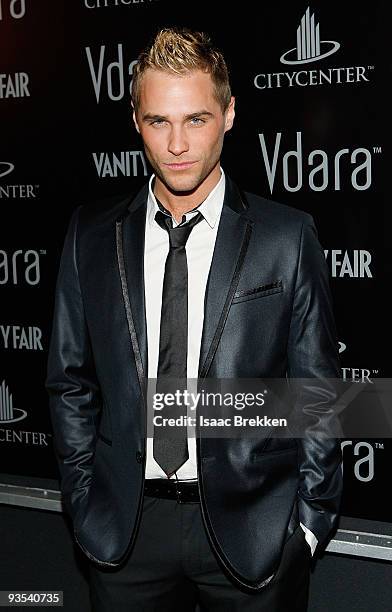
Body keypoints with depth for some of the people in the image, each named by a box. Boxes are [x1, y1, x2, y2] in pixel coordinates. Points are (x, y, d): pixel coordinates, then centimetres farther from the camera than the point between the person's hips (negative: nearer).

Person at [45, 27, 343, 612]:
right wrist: (84, 501, 3)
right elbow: (70, 382, 6)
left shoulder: (288, 235, -5)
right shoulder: (92, 234, 1)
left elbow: (316, 392, -1)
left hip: (250, 526, -1)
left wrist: (311, 520, -3)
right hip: (125, 529, 2)